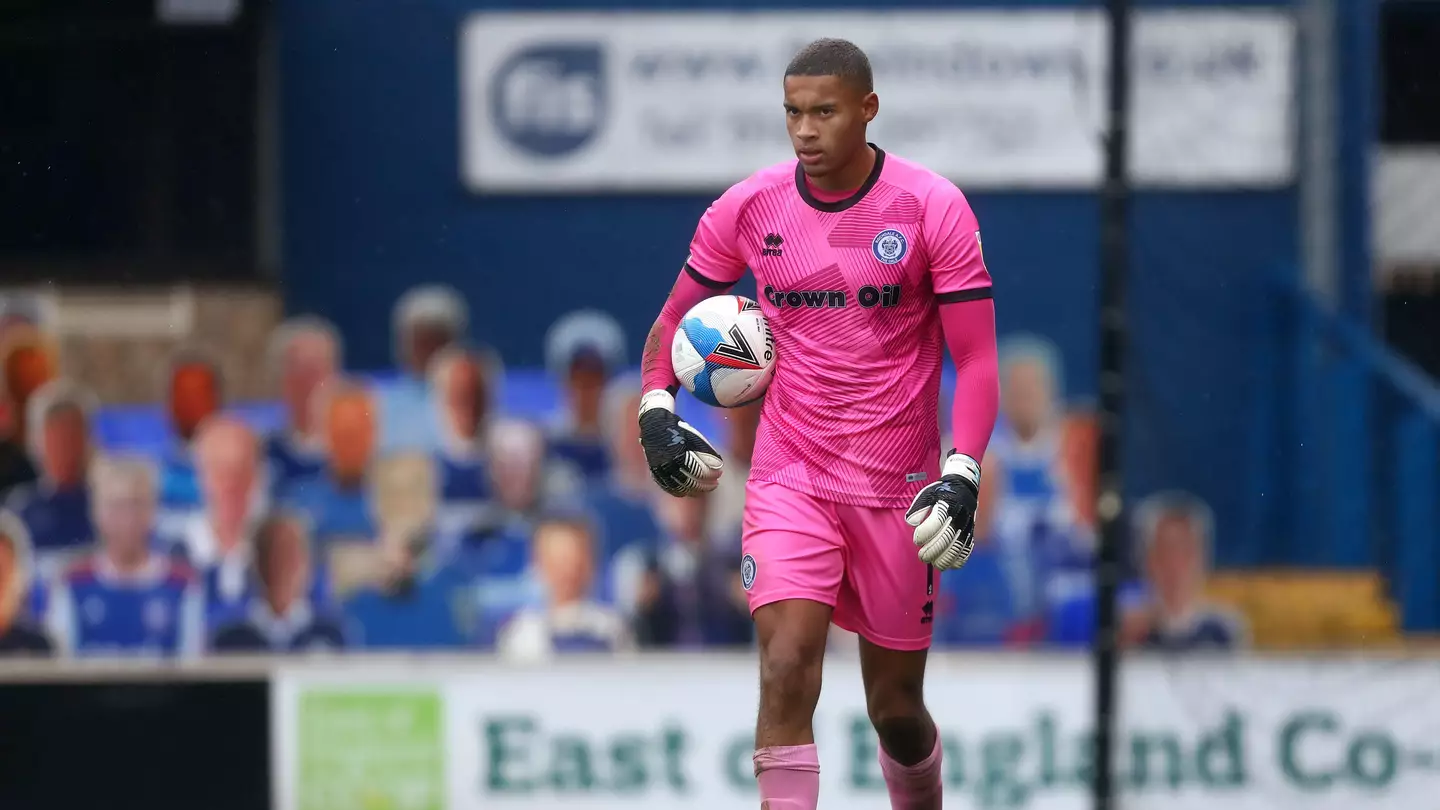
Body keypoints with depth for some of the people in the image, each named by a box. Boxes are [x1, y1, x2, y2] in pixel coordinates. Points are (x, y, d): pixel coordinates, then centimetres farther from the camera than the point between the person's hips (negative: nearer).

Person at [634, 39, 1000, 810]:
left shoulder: (933, 209, -9)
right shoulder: (749, 207, -2)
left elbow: (975, 357, -8)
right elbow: (675, 320, 13)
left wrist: (961, 477, -19)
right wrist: (655, 411, -4)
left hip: (898, 486, -1)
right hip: (789, 477, 1)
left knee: (895, 706, 9)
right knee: (786, 666, -19)